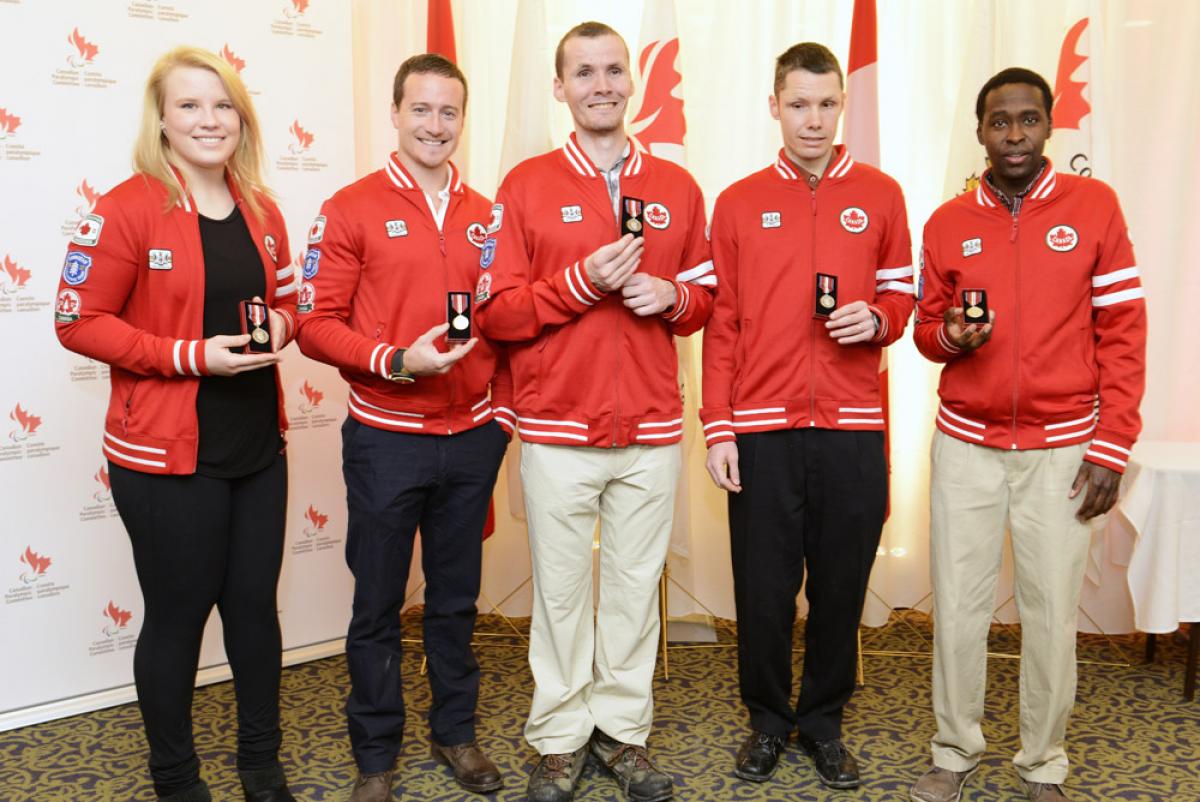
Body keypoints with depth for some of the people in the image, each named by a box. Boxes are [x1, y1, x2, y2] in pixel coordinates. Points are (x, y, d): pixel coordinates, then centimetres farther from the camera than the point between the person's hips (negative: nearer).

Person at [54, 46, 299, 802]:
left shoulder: (261, 210, 8)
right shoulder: (126, 210, -11)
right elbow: (79, 321, -12)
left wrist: (279, 325, -5)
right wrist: (190, 354, -20)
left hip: (259, 447, 6)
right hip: (167, 455, -5)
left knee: (255, 603, 14)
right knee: (178, 614, 7)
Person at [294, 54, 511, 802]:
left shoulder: (484, 216, 7)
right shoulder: (352, 208, -5)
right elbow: (316, 323, -8)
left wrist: (501, 410, 4)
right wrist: (397, 361, -21)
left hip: (471, 440, 3)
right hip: (385, 439, -3)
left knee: (456, 598, 15)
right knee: (378, 604, 9)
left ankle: (457, 731, 32)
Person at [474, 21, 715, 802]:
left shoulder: (678, 188, 8)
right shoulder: (526, 186, 0)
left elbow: (704, 298, 14)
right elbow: (496, 312, -4)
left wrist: (671, 296, -8)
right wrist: (582, 281, -17)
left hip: (652, 430, 2)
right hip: (557, 430, -2)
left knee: (636, 583, 10)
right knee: (562, 586, 7)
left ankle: (624, 728, 27)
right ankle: (560, 737, 23)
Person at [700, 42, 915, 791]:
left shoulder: (880, 195, 6)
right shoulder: (739, 202, 4)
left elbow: (901, 295, 12)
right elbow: (721, 323, 3)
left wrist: (876, 320, -12)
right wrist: (718, 429, -3)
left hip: (853, 428, 1)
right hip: (762, 431, 0)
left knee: (841, 587, 9)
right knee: (763, 588, 6)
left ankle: (824, 720, 28)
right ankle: (768, 719, 27)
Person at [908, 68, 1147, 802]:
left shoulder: (1094, 206, -1)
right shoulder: (947, 223, 5)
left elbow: (1124, 332, -2)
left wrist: (1112, 448, -7)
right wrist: (949, 336, -12)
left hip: (1060, 449, -1)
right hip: (966, 446, 2)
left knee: (1053, 612, 4)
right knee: (958, 606, 5)